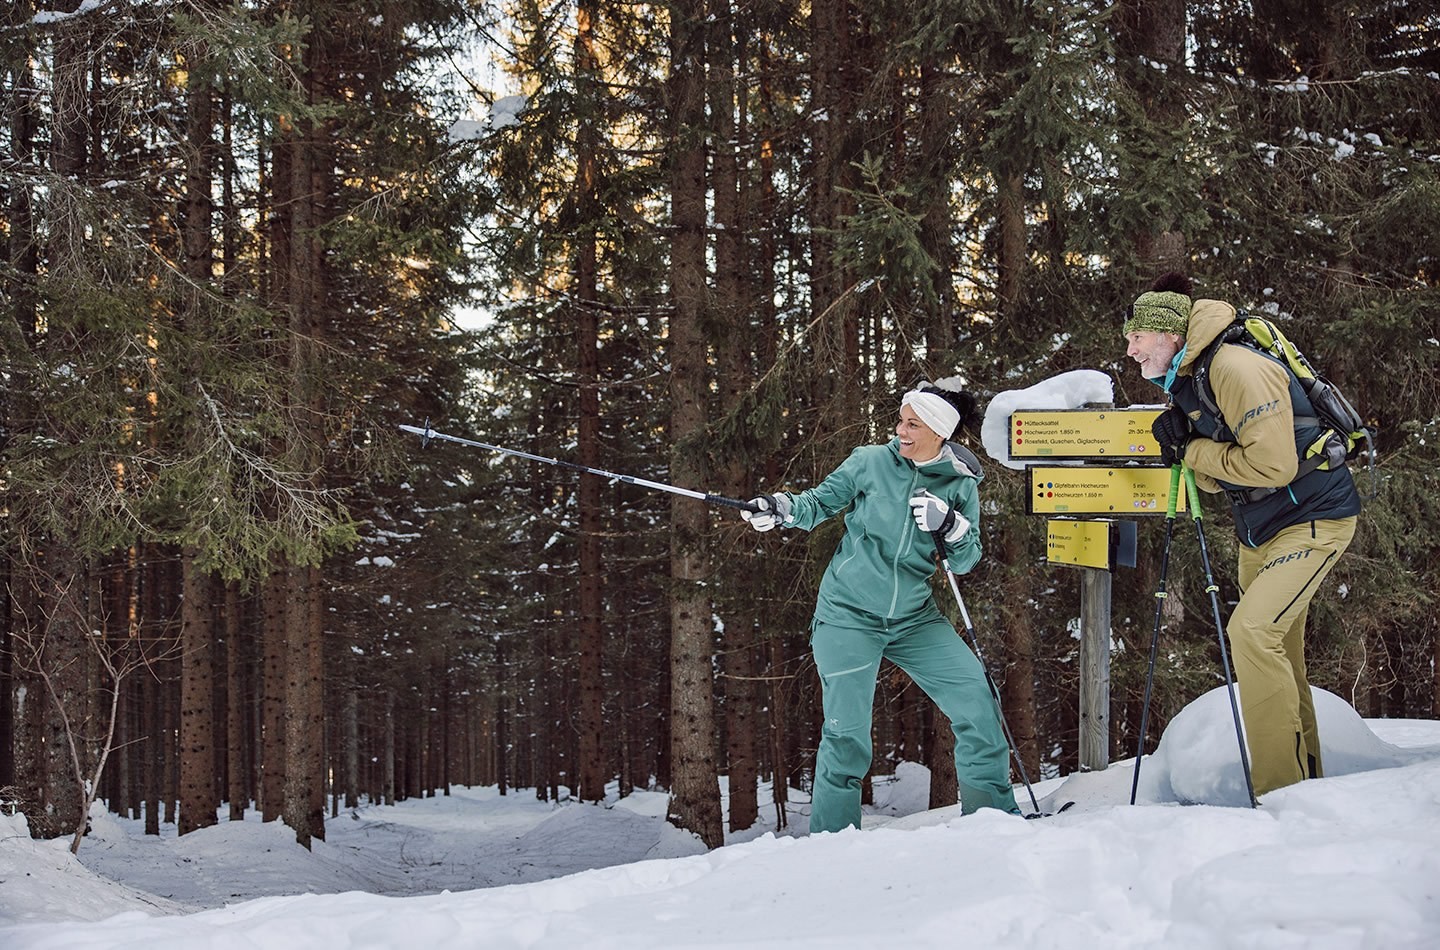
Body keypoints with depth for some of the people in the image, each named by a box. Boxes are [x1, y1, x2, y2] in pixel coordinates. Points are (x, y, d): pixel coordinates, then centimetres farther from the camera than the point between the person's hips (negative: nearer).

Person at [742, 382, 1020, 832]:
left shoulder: (961, 485, -1)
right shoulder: (871, 463, -6)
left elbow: (965, 561, 0)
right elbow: (820, 503, 2)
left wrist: (950, 525, -20)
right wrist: (780, 508, -17)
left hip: (914, 620, 3)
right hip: (848, 615, -3)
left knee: (975, 698, -7)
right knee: (846, 735, -5)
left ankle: (994, 814, 8)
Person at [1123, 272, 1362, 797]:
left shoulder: (1236, 367, -23)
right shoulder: (1186, 382, 7)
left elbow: (1272, 465, -28)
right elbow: (1217, 475, 9)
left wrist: (1194, 451, -16)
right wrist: (1181, 444, -11)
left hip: (1313, 517, -10)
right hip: (1260, 528, 10)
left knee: (1252, 630, -22)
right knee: (1278, 652, 13)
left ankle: (1281, 793, -18)